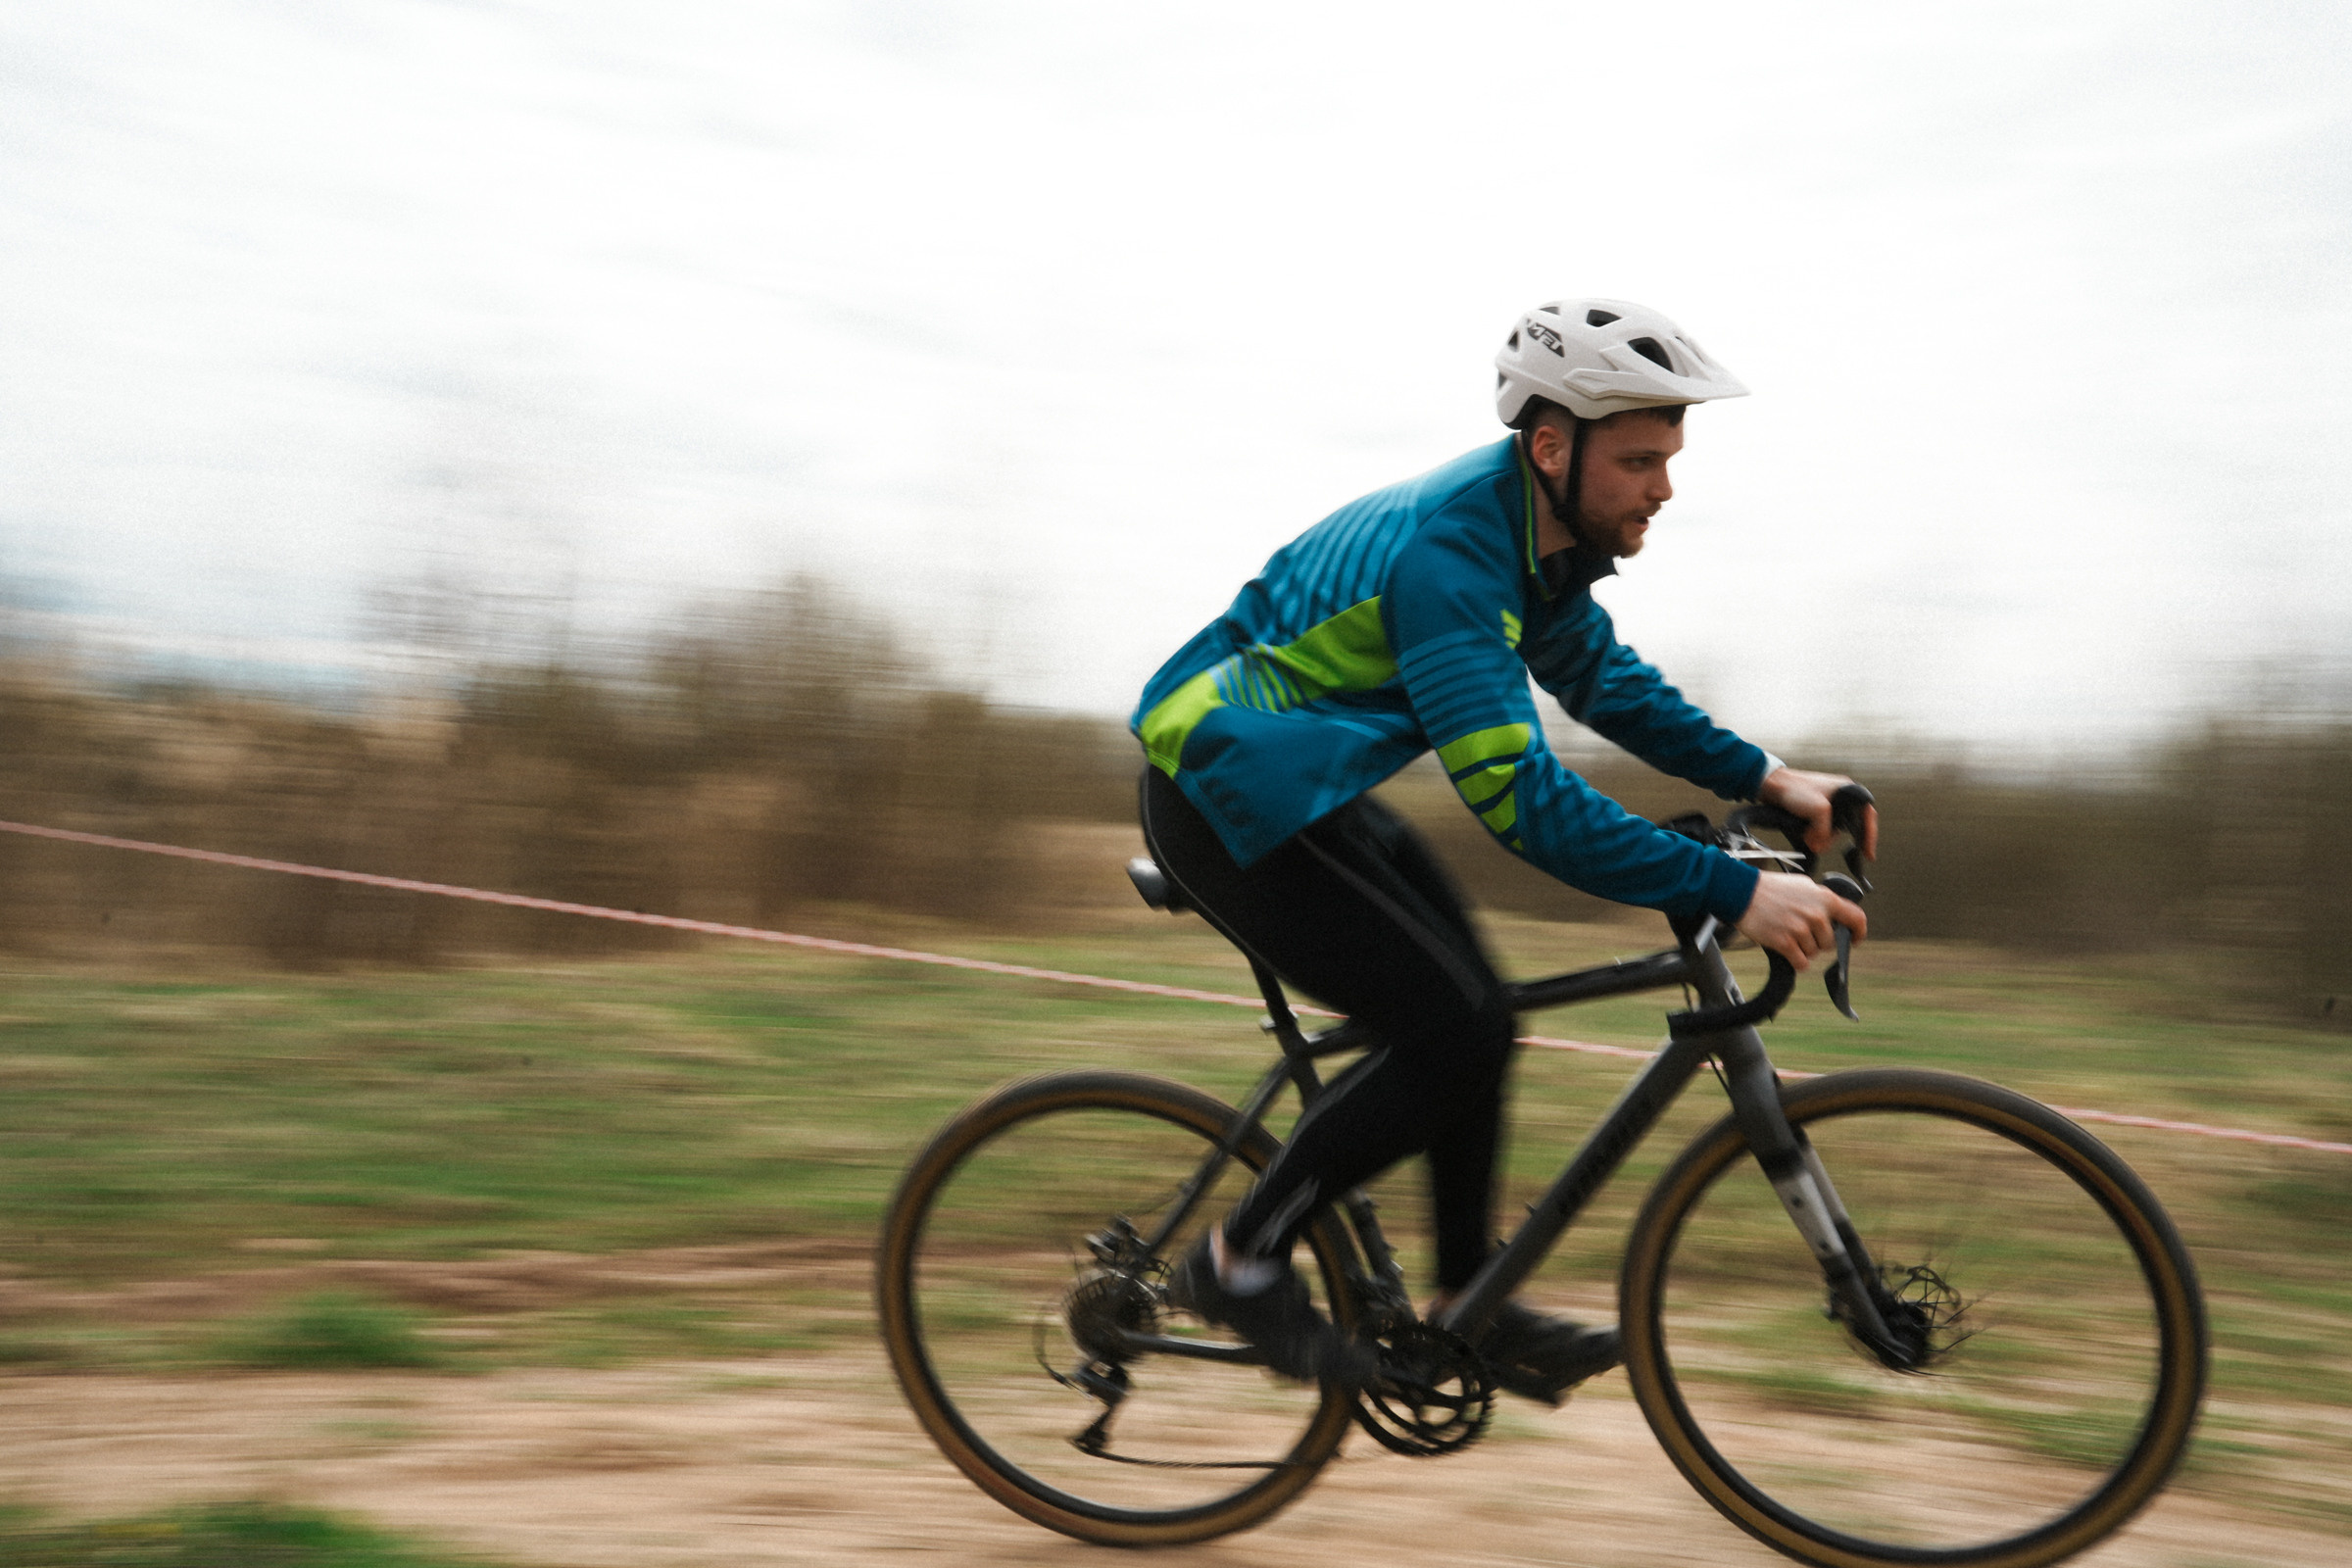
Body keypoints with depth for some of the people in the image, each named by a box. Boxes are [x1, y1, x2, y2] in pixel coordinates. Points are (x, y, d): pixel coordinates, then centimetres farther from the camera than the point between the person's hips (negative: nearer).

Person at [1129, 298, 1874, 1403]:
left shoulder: (1537, 528, 0)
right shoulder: (1446, 552, -30)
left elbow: (1599, 676, 15)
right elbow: (1521, 799, -35)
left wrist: (1762, 776, 5)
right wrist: (1734, 893, -36)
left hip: (1310, 795, 10)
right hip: (1226, 803, -10)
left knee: (1475, 1021, 8)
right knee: (1452, 1031, -14)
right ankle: (1239, 1261, 0)